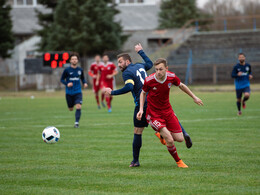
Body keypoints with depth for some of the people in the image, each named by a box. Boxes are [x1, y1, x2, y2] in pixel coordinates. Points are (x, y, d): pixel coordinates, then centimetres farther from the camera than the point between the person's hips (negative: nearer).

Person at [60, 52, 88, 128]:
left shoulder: (80, 70, 3)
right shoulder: (67, 70, -5)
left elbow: (82, 78, 18)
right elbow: (62, 79, 1)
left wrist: (85, 83, -3)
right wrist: (67, 84, -18)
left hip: (78, 92, 1)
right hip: (69, 92, -1)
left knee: (78, 107, -20)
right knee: (71, 109, 11)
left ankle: (76, 122, -15)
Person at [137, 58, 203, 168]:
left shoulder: (171, 77, -13)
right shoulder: (149, 80, -21)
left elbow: (181, 86, 10)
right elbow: (143, 93, 0)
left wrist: (194, 97, 18)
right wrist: (141, 109, -10)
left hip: (167, 111, 4)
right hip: (154, 114, -4)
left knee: (180, 139, 3)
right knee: (170, 140, -17)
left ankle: (162, 134, 33)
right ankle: (178, 161, 9)